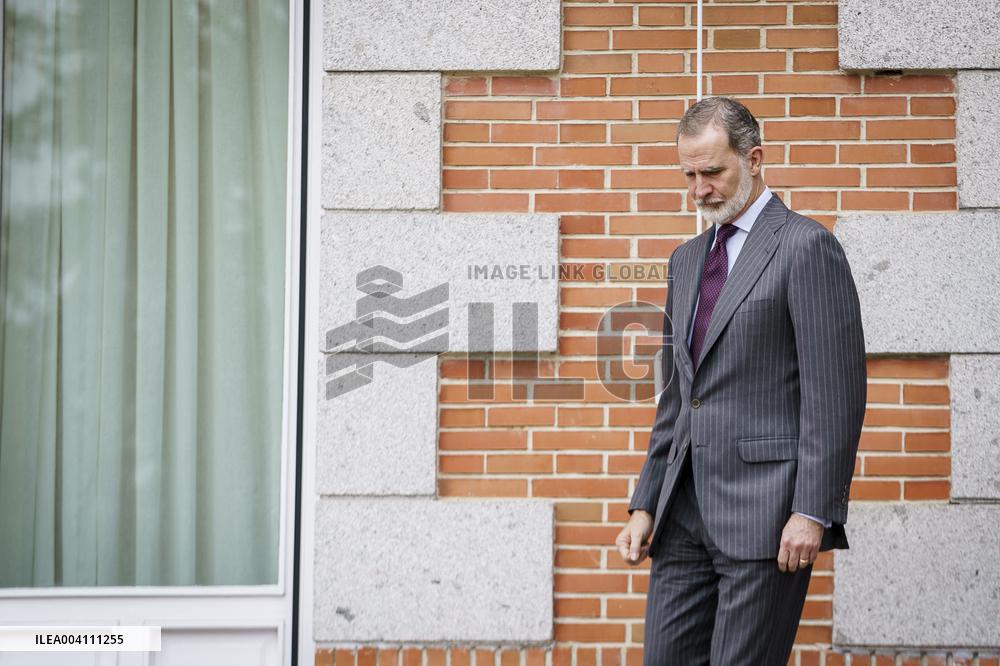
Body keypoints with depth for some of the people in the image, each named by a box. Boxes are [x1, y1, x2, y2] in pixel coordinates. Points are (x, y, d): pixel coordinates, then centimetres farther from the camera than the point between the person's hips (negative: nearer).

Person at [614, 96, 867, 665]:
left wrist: (813, 511, -16)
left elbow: (837, 392, -11)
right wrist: (645, 505, 15)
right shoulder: (687, 260, 19)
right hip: (685, 514, 7)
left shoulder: (807, 246, -6)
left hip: (766, 511, -7)